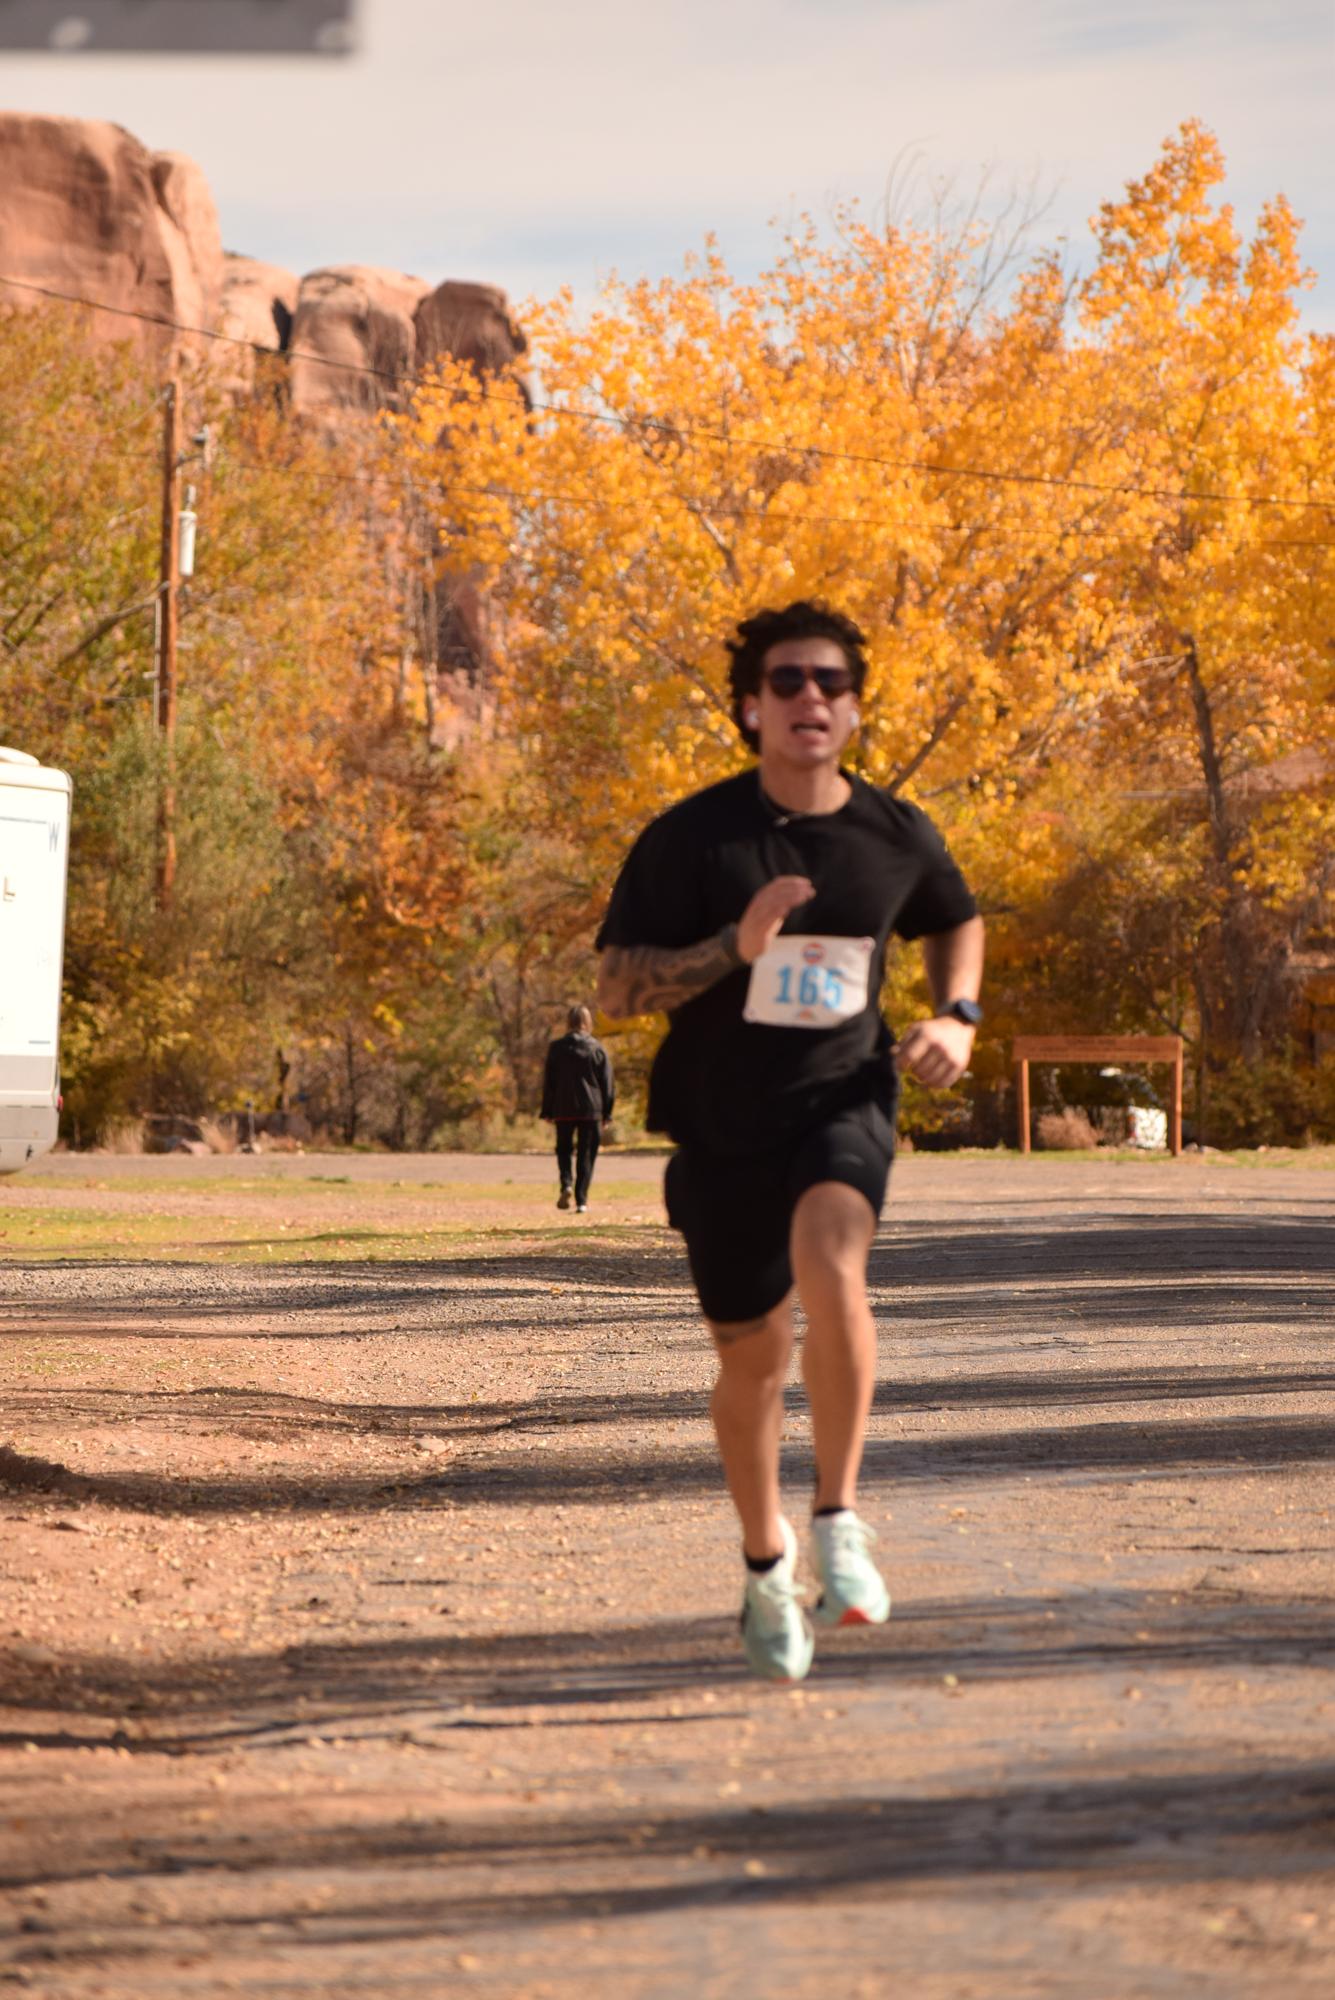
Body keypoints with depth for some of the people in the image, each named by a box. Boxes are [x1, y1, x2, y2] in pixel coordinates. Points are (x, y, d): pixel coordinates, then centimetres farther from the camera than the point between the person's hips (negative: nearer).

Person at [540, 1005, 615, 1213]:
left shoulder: (556, 1048, -1)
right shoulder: (598, 1050, -1)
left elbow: (549, 1082, 3)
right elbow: (607, 1084, 2)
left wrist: (547, 1111, 9)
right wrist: (606, 1112, 9)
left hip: (563, 1110, 0)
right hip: (591, 1110, 0)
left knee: (564, 1149, 15)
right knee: (586, 1155, 6)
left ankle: (566, 1184, -11)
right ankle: (581, 1200, 0)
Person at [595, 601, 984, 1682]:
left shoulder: (897, 836, -1)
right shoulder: (692, 838, -9)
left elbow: (958, 921, 20)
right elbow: (616, 988, -10)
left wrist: (957, 1017, 1)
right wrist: (736, 946, -24)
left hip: (843, 1099, 0)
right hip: (722, 1126, 0)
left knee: (829, 1262, -31)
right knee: (753, 1356, 9)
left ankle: (839, 1519, -20)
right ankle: (767, 1567, 33)